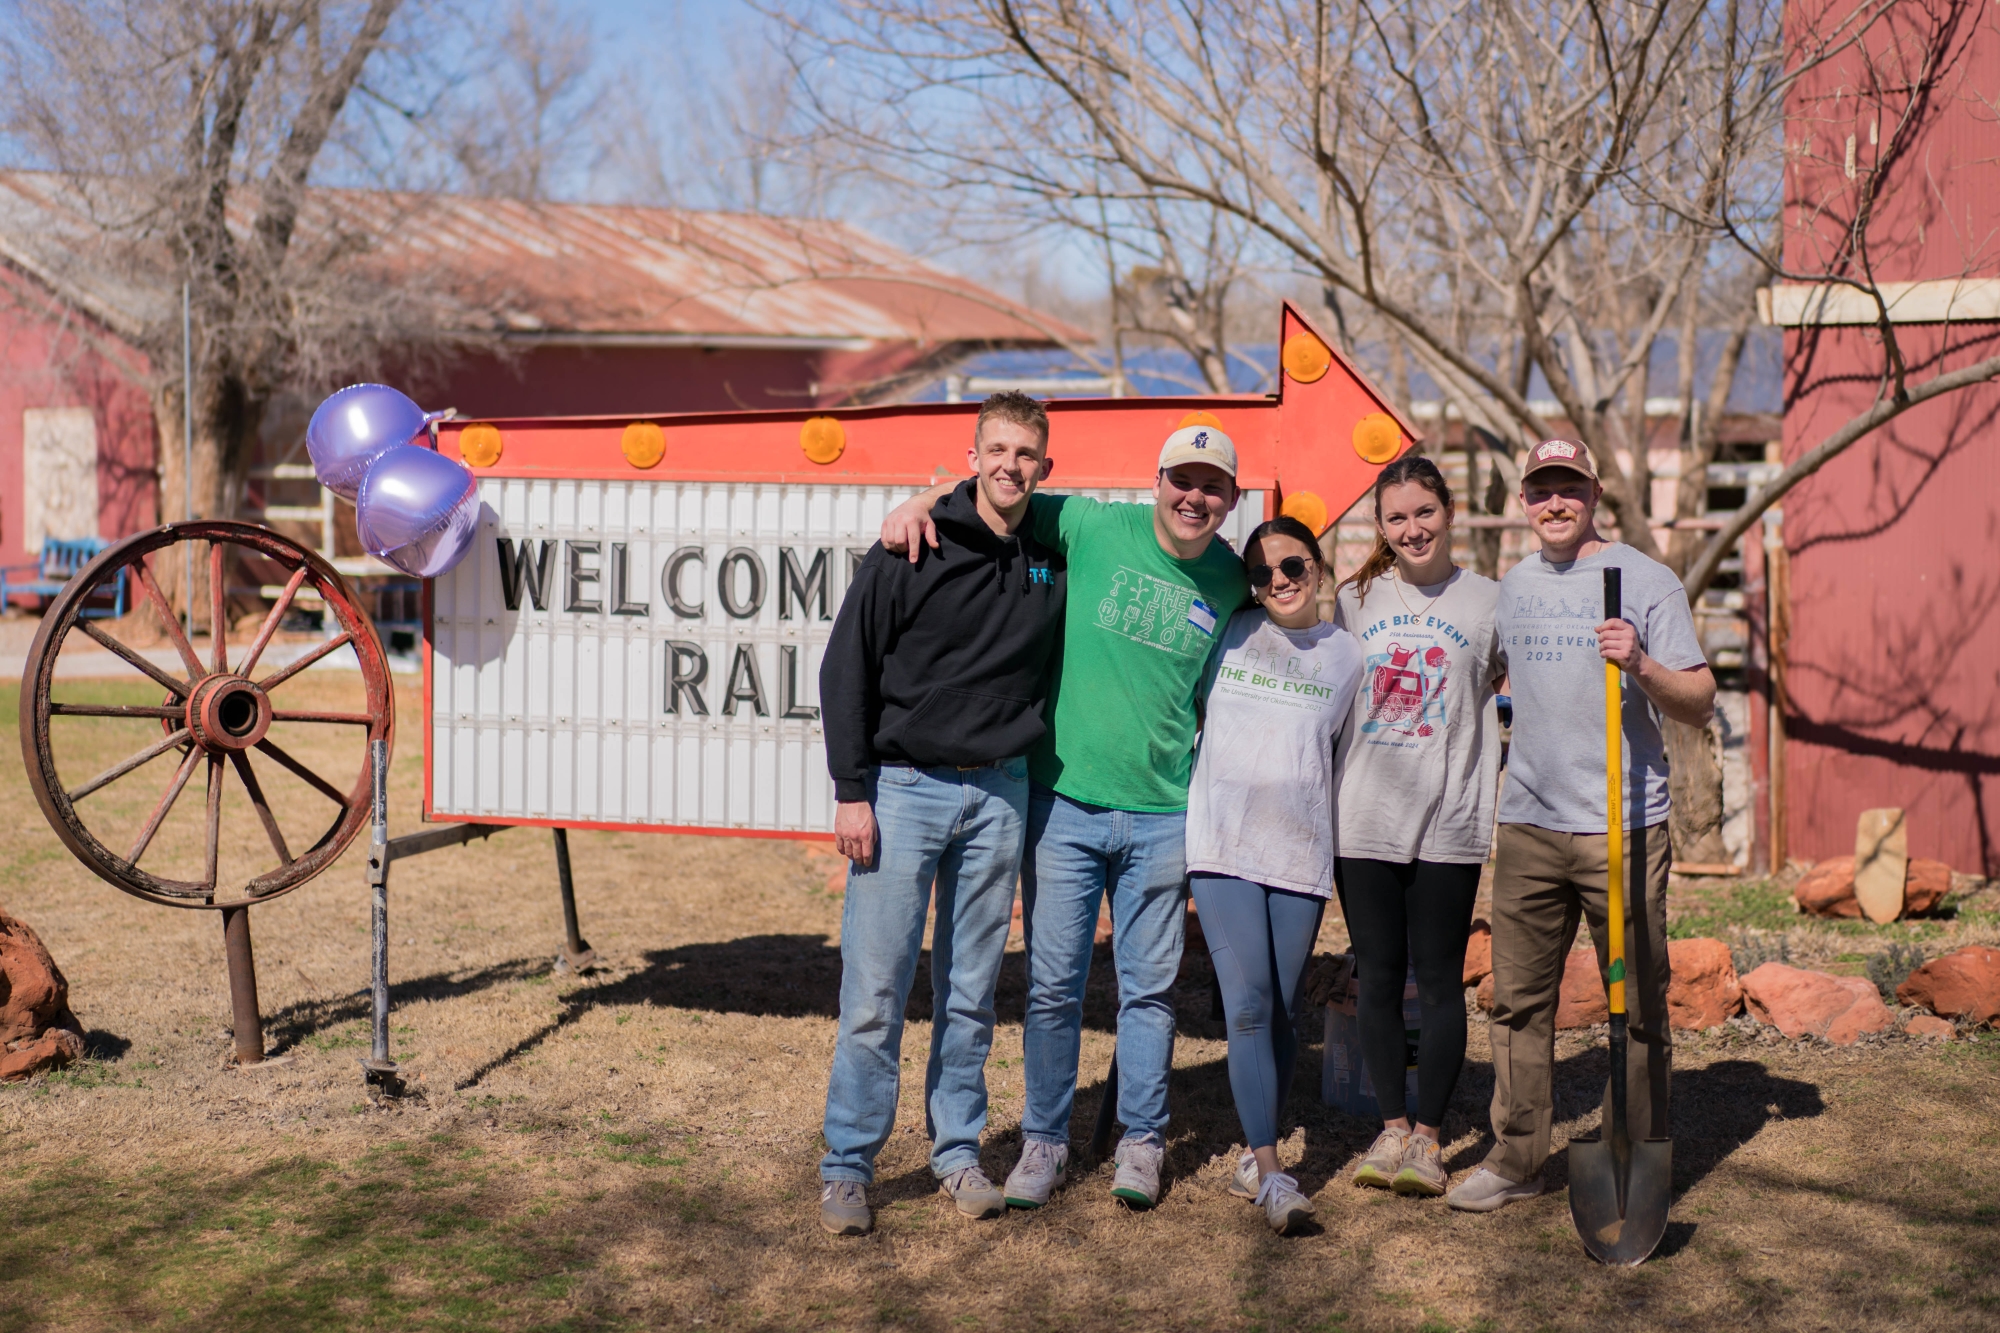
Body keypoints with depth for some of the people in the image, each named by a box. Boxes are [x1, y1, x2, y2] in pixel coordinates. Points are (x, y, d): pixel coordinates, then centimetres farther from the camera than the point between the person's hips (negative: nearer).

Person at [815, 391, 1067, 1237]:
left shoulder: (1055, 564, 6)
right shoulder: (913, 549, -5)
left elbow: (1056, 675, 20)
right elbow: (846, 669, -5)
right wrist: (851, 791, -9)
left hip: (998, 794, 3)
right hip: (903, 787, -3)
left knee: (971, 994, 10)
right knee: (874, 993, -2)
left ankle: (959, 1153, 22)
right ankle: (847, 1167, 9)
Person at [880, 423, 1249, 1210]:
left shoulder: (1232, 583, 3)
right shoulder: (1095, 530, -3)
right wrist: (921, 501, -13)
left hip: (1161, 813, 1)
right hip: (1064, 799, -1)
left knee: (1149, 987, 9)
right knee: (1053, 984, 4)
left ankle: (1140, 1144, 23)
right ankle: (1044, 1142, 18)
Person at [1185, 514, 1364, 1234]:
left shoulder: (1347, 655, 11)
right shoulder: (1228, 632, 8)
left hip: (1301, 851, 1)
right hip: (1222, 843, -1)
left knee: (1278, 1012, 4)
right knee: (1248, 1006, -11)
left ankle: (1255, 1157, 18)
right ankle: (1270, 1171, -9)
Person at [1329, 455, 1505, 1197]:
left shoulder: (1488, 602, 3)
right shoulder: (1353, 600, 9)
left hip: (1448, 822, -2)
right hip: (1364, 820, 2)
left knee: (1438, 980, 1)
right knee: (1377, 978, 6)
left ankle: (1427, 1136, 11)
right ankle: (1391, 1128, 17)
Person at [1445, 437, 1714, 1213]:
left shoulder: (1644, 581, -2)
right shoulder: (1512, 588, 14)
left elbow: (1699, 706, -7)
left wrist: (1641, 665, -23)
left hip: (1623, 826, -5)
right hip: (1527, 825, 5)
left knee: (1636, 1003, 0)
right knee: (1518, 1000, 8)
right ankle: (1516, 1158, 17)